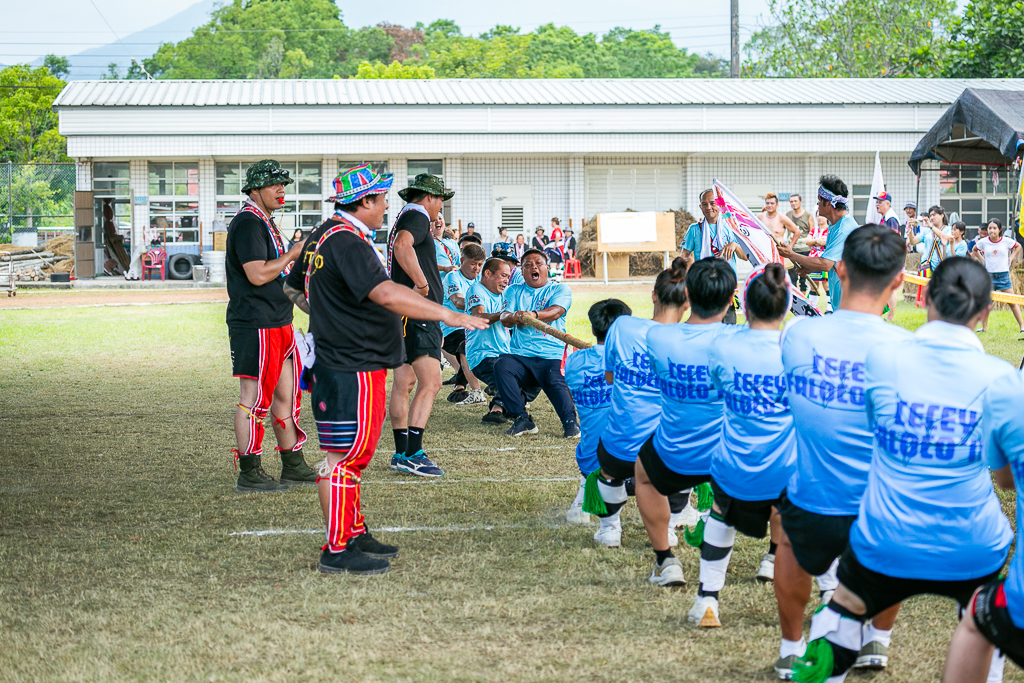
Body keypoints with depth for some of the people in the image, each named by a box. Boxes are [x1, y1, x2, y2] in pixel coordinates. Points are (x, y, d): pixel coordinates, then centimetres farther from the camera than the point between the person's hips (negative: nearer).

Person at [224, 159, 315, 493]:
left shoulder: (265, 222, 20)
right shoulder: (248, 223, -13)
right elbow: (257, 274, -21)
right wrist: (293, 254, -13)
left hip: (278, 324, 11)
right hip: (256, 325, -11)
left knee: (286, 393, 13)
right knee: (253, 398, -6)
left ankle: (294, 467, 20)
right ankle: (249, 474, -2)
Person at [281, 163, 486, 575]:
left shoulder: (324, 237, 14)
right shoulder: (347, 243, -20)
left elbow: (293, 288, 27)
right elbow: (386, 294, -31)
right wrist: (448, 316, -30)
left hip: (338, 365, 11)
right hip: (353, 372, -11)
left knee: (351, 455, 19)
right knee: (343, 459, -6)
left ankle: (354, 534, 28)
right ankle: (337, 552, -2)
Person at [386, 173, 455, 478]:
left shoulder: (404, 219, 22)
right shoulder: (417, 217, -10)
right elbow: (403, 246, -31)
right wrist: (422, 283, -24)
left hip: (404, 313, 11)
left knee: (404, 383, 12)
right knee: (430, 383, -14)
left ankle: (402, 453, 16)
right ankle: (412, 454, -19)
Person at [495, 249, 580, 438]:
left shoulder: (560, 289, 11)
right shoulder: (514, 291, 21)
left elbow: (556, 311, -10)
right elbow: (504, 319, 6)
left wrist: (533, 315, -32)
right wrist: (513, 317, -21)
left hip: (551, 356, -3)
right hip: (519, 354, 3)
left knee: (555, 382, -32)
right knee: (501, 366, -28)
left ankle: (570, 422, -16)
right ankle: (522, 419, -22)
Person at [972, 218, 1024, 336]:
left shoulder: (1006, 241, -5)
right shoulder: (983, 242, -2)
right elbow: (975, 249, 18)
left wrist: (1011, 259, 5)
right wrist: (982, 259, 6)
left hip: (1003, 274, -1)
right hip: (989, 274, 1)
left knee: (1012, 302, -1)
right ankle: (984, 328, 15)